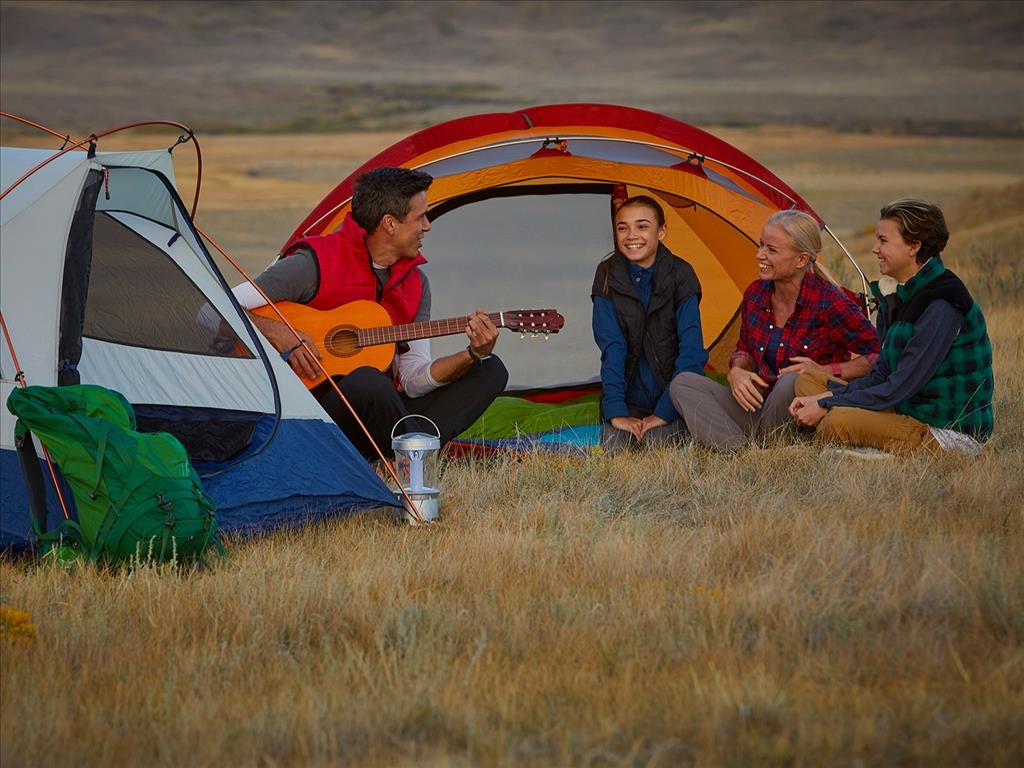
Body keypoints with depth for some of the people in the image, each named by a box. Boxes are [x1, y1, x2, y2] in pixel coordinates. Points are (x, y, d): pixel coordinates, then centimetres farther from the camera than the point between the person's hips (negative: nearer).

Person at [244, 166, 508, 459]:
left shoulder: (415, 282, 7)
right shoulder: (315, 264, -13)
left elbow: (413, 381, 1)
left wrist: (474, 354, -13)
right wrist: (278, 334, -26)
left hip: (377, 408, 7)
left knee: (490, 371, -1)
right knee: (369, 382, -40)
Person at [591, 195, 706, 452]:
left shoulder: (681, 274, -8)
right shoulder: (608, 276, -4)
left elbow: (690, 349, -12)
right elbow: (612, 347, -11)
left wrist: (666, 412, -19)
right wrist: (616, 412, -20)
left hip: (672, 397, -1)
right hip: (629, 399, 1)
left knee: (658, 444, -27)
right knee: (615, 447, -24)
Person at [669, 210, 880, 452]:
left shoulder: (829, 303, -13)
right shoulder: (755, 294, 6)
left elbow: (880, 357, -10)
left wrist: (826, 371, -20)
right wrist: (737, 371, -4)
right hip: (759, 410, 7)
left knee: (792, 381, -39)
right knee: (683, 383, -10)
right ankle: (739, 450, -32)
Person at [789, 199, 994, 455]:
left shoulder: (943, 306, -21)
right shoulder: (897, 295, 9)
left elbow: (900, 388, -23)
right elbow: (883, 375, 12)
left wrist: (825, 406, -17)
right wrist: (824, 397, -2)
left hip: (950, 433, -10)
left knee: (839, 421, -31)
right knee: (807, 381, 10)